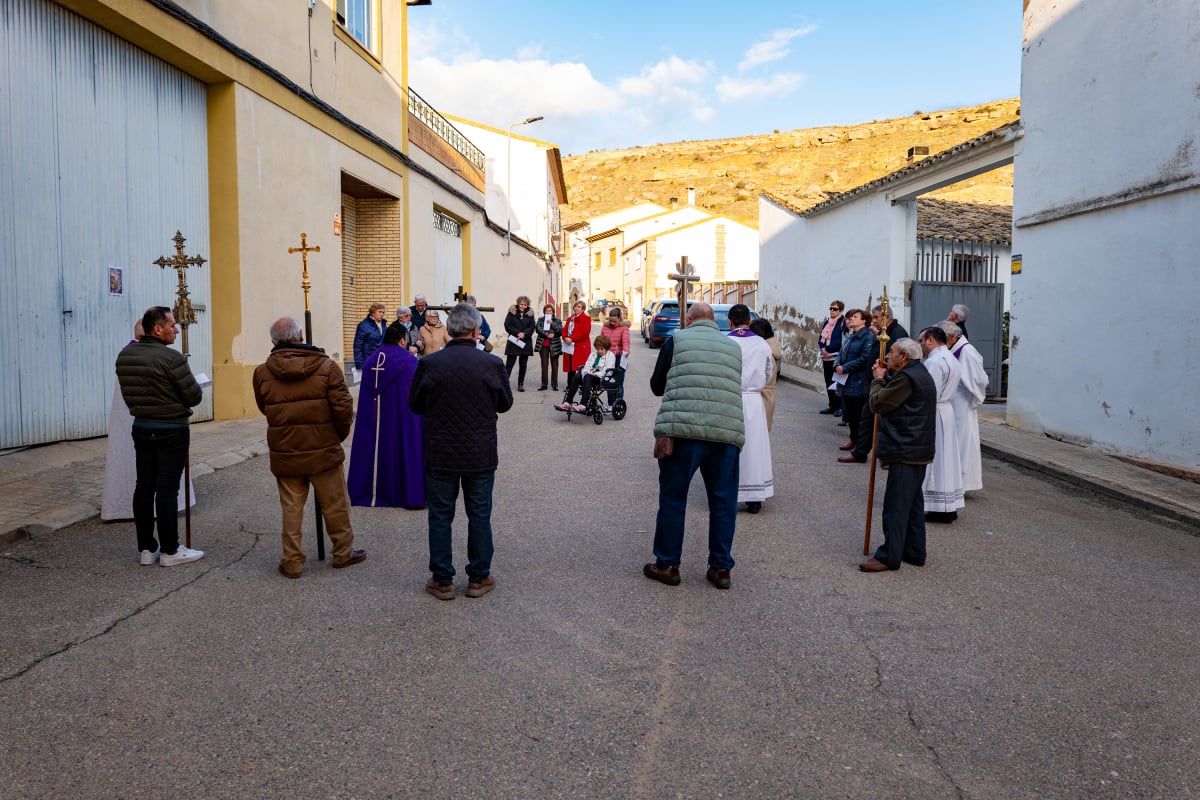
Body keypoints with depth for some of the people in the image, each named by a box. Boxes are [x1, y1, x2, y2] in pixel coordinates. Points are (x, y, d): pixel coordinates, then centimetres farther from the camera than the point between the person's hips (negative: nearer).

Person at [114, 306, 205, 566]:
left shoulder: (124, 356, 4)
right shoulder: (171, 358, -18)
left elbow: (128, 395, 10)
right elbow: (194, 396, -14)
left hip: (141, 428, 7)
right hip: (171, 431, -7)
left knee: (144, 487, 10)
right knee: (167, 489, -2)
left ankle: (146, 548, 17)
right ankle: (170, 550, 5)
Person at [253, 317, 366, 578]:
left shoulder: (262, 372, -2)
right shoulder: (326, 366, -9)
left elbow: (264, 409, 10)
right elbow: (343, 407, -11)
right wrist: (340, 435, 5)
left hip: (284, 453, 2)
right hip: (323, 450, -1)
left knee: (291, 508, 10)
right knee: (335, 504, 13)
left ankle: (292, 561, 16)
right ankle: (343, 553, 26)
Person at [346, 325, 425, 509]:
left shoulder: (371, 361, 7)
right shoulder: (409, 361, -7)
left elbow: (366, 395, 11)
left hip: (372, 416, 4)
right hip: (402, 416, -4)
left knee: (373, 445, 10)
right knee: (403, 448, 1)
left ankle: (366, 491, 16)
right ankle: (410, 493, 3)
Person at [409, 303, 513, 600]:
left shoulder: (429, 364, -10)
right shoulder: (492, 364, -10)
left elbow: (415, 405, 2)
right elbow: (505, 403, 4)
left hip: (440, 455, 0)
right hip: (481, 455, 0)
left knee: (440, 517, 11)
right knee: (479, 515, 13)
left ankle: (442, 581, 18)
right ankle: (479, 578, 21)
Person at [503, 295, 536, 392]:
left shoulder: (530, 314, 6)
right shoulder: (512, 312, -1)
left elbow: (531, 327, 0)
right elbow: (507, 325, -6)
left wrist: (524, 334, -17)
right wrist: (518, 333, -16)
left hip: (525, 342, 3)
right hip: (513, 341, -3)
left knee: (523, 364, 8)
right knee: (509, 363, -6)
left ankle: (521, 384, 15)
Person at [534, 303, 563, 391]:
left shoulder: (557, 321, 7)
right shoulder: (540, 320, 10)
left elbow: (560, 331, -7)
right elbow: (538, 329, -6)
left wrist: (552, 323, -16)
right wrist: (547, 335, -16)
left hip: (554, 345, -1)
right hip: (543, 345, 1)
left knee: (554, 365, 2)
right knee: (544, 365, 0)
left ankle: (554, 384, 8)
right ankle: (544, 384, 4)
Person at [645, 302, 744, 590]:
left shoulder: (676, 340, 7)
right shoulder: (734, 346, 17)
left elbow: (656, 386, 11)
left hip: (682, 429, -3)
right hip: (727, 432, 3)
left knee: (672, 499, 8)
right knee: (723, 503, 12)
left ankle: (667, 565, 16)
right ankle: (720, 568, 19)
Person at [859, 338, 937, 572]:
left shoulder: (906, 378, -18)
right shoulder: (920, 373, 16)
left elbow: (877, 404, -16)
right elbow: (895, 399, 17)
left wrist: (878, 379, -1)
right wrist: (886, 377, 6)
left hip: (906, 452, -11)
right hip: (918, 450, 11)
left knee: (896, 504, -6)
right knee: (913, 503, 16)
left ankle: (889, 556, -2)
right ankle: (914, 552, 24)